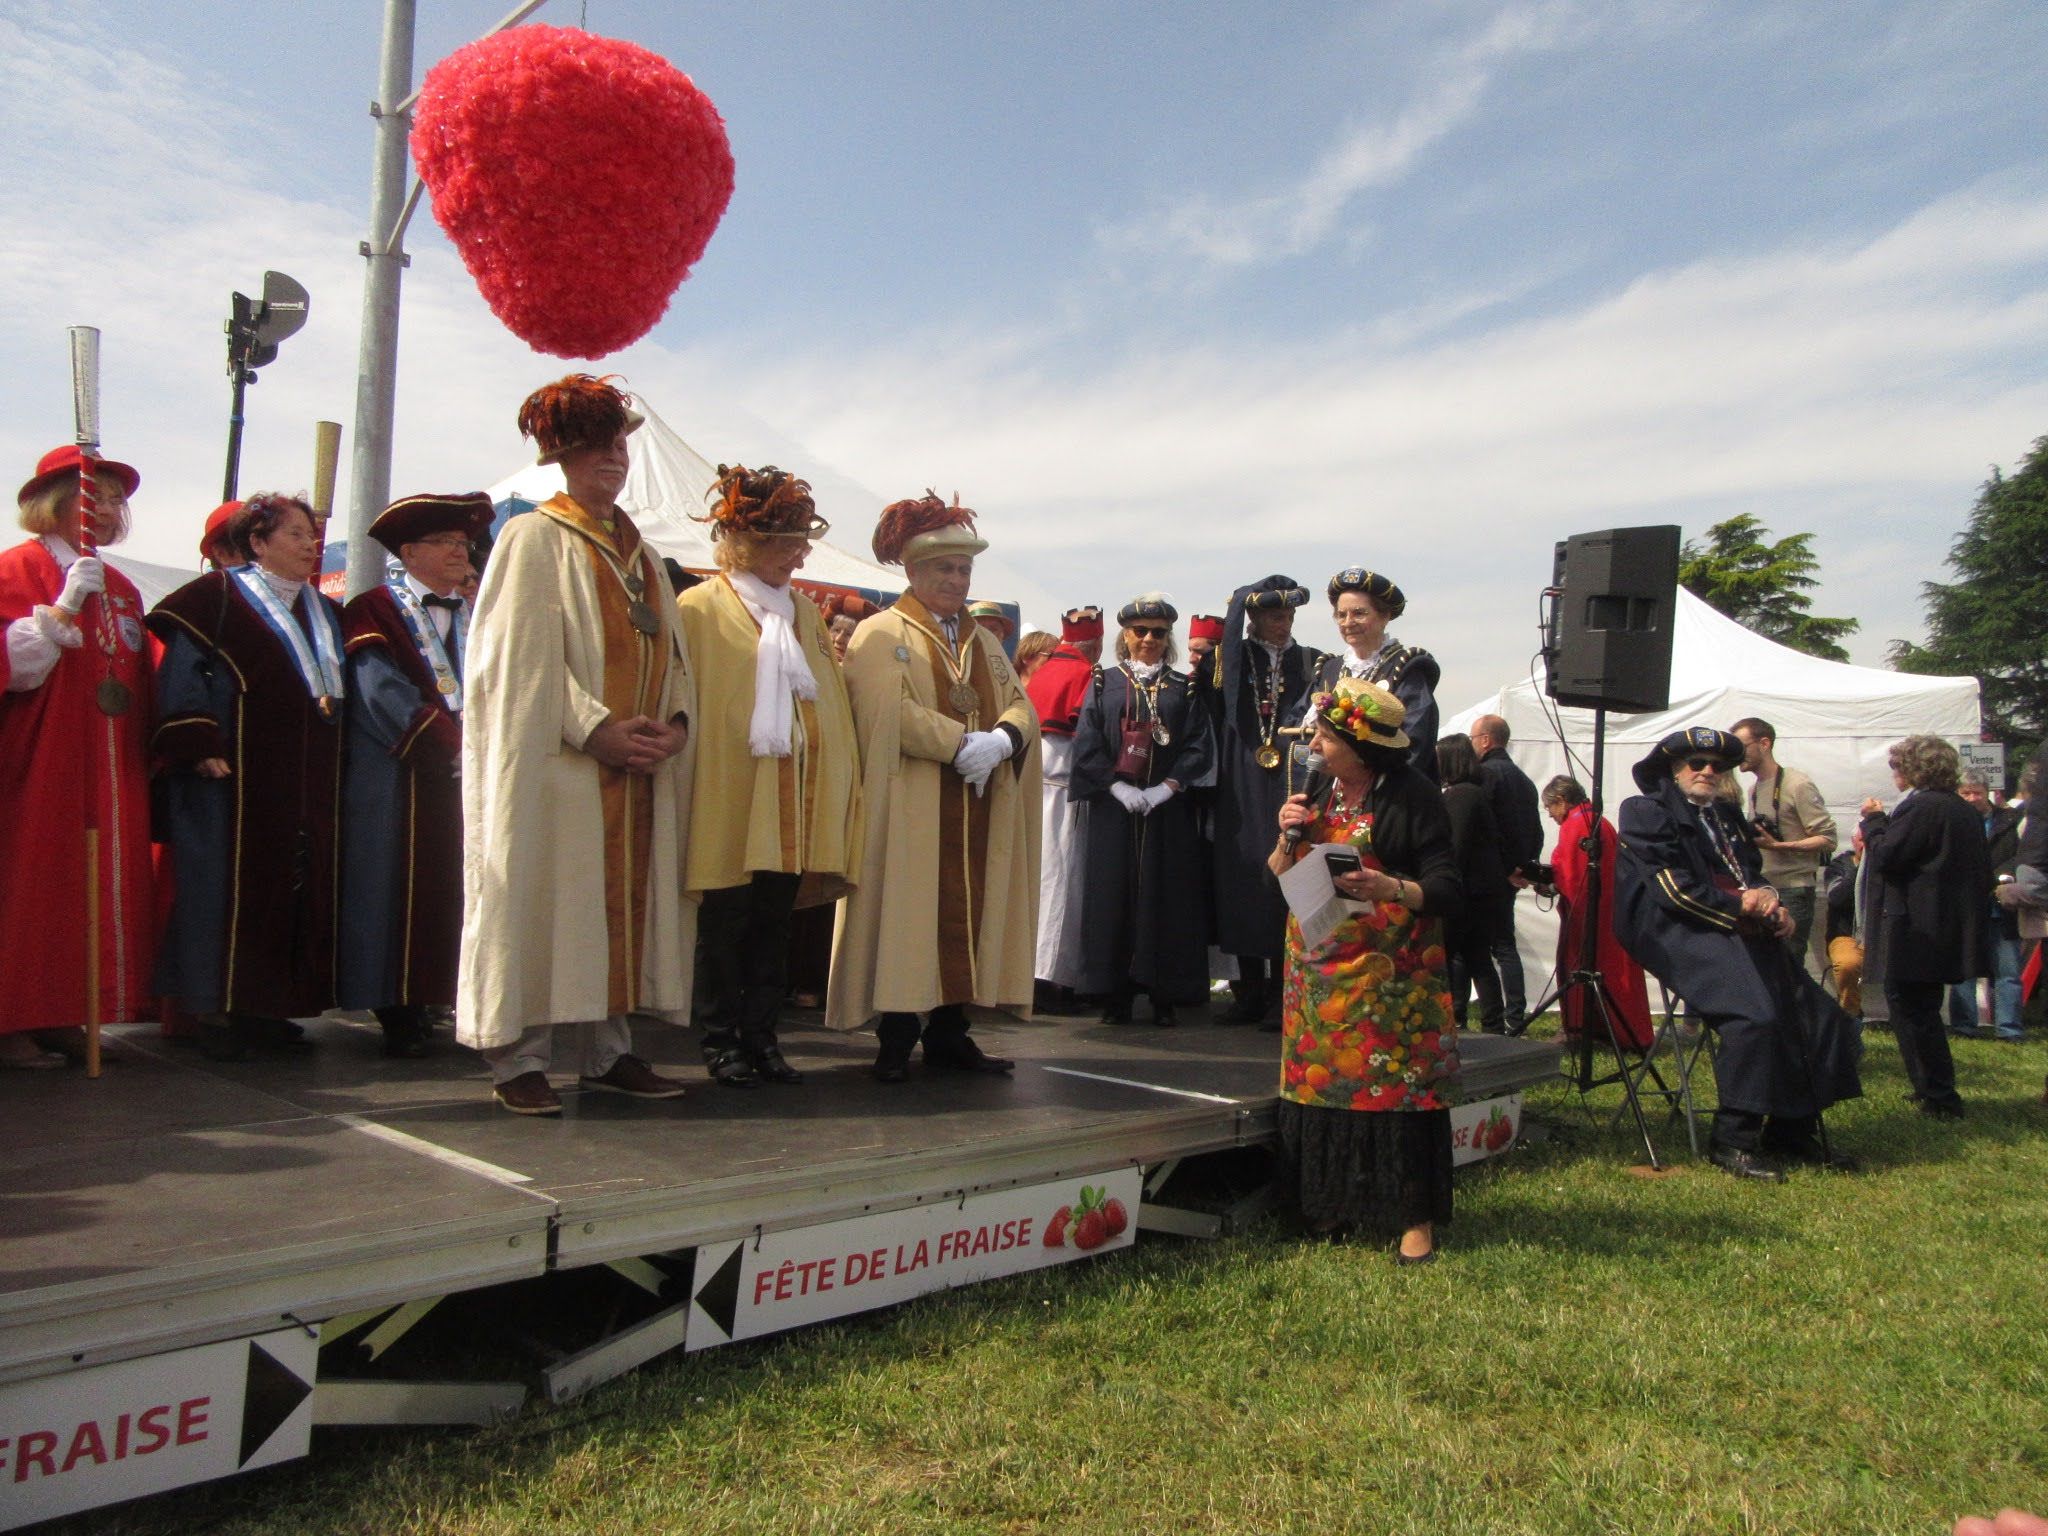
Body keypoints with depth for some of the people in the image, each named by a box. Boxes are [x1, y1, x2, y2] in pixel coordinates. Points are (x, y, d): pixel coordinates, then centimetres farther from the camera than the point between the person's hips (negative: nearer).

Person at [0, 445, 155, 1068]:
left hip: (110, 774, 6)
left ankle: (65, 1017, 12)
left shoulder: (121, 589, 18)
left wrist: (150, 757, 15)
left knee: (105, 890, 4)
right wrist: (66, 604, -20)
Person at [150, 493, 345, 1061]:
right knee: (230, 885, -4)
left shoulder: (325, 613, 19)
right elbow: (181, 675, -8)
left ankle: (265, 1005, 14)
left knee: (302, 889, 5)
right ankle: (218, 1009, 5)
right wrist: (198, 746, -16)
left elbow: (339, 689, 24)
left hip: (308, 786, 6)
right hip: (236, 778, -6)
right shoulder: (218, 596, -1)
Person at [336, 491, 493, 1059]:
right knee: (403, 896, -2)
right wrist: (453, 747, -18)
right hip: (401, 784, -5)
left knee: (460, 895, 4)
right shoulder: (374, 610, -1)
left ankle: (444, 1002, 11)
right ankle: (400, 1016, 5)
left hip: (471, 780, 5)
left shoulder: (476, 618, 17)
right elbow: (383, 693, -12)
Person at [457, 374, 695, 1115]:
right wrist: (594, 727, -18)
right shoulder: (533, 539, -1)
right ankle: (519, 1060, 4)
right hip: (557, 766, -6)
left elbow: (670, 652, 15)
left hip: (640, 767, 6)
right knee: (543, 899, -4)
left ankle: (608, 1053, 15)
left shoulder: (638, 551, 18)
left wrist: (676, 722, -3)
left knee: (627, 900, 7)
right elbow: (519, 657, -10)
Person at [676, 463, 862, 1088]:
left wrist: (835, 783, 9)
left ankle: (763, 1040, 18)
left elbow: (831, 701, 17)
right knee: (725, 926, 2)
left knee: (774, 926, 10)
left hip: (792, 805, 5)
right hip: (728, 800, -5)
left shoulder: (802, 612, 16)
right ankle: (723, 1044, 11)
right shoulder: (699, 609, -2)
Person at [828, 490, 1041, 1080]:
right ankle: (896, 1041, 1)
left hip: (979, 810, 6)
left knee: (967, 917, 4)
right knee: (907, 918, -6)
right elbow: (890, 711, -14)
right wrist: (963, 745, -18)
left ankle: (948, 1033, 12)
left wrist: (1001, 739, -12)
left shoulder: (982, 641, 21)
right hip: (910, 810, -5)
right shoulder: (881, 635, 2)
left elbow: (1021, 705, 11)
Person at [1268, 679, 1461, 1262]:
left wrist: (1393, 889, -29)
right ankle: (1330, 1205, 18)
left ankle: (1416, 1219, 5)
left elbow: (1447, 890, -12)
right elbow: (1278, 878, 14)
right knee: (1320, 1081, 5)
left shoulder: (1412, 797, -8)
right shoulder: (1317, 793, 11)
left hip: (1389, 973, -5)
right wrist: (1288, 836, -5)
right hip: (1318, 970, 6)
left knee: (1398, 1085, -5)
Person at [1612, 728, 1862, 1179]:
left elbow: (1753, 875, 24)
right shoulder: (1646, 812, 2)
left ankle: (1792, 1130, 3)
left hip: (1741, 930, 8)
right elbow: (1675, 889, -8)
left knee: (1819, 1016, -8)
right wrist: (1739, 905, -9)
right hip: (1680, 934, -8)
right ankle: (1732, 1140, -18)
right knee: (1755, 1014, -28)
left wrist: (1772, 907, 2)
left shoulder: (1727, 814, 27)